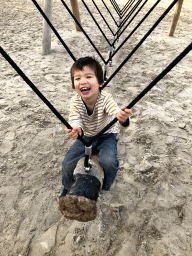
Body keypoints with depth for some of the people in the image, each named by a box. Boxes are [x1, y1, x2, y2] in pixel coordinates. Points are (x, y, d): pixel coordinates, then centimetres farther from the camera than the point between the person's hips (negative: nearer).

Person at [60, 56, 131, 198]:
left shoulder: (105, 98, -28)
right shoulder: (75, 102, -20)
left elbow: (115, 111, -46)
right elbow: (74, 120, -31)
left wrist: (122, 117, -72)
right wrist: (75, 129, -57)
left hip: (106, 136, -2)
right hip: (85, 136, 3)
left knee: (109, 161, -28)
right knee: (67, 163, -7)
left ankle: (105, 186, 9)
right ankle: (67, 187, 28)